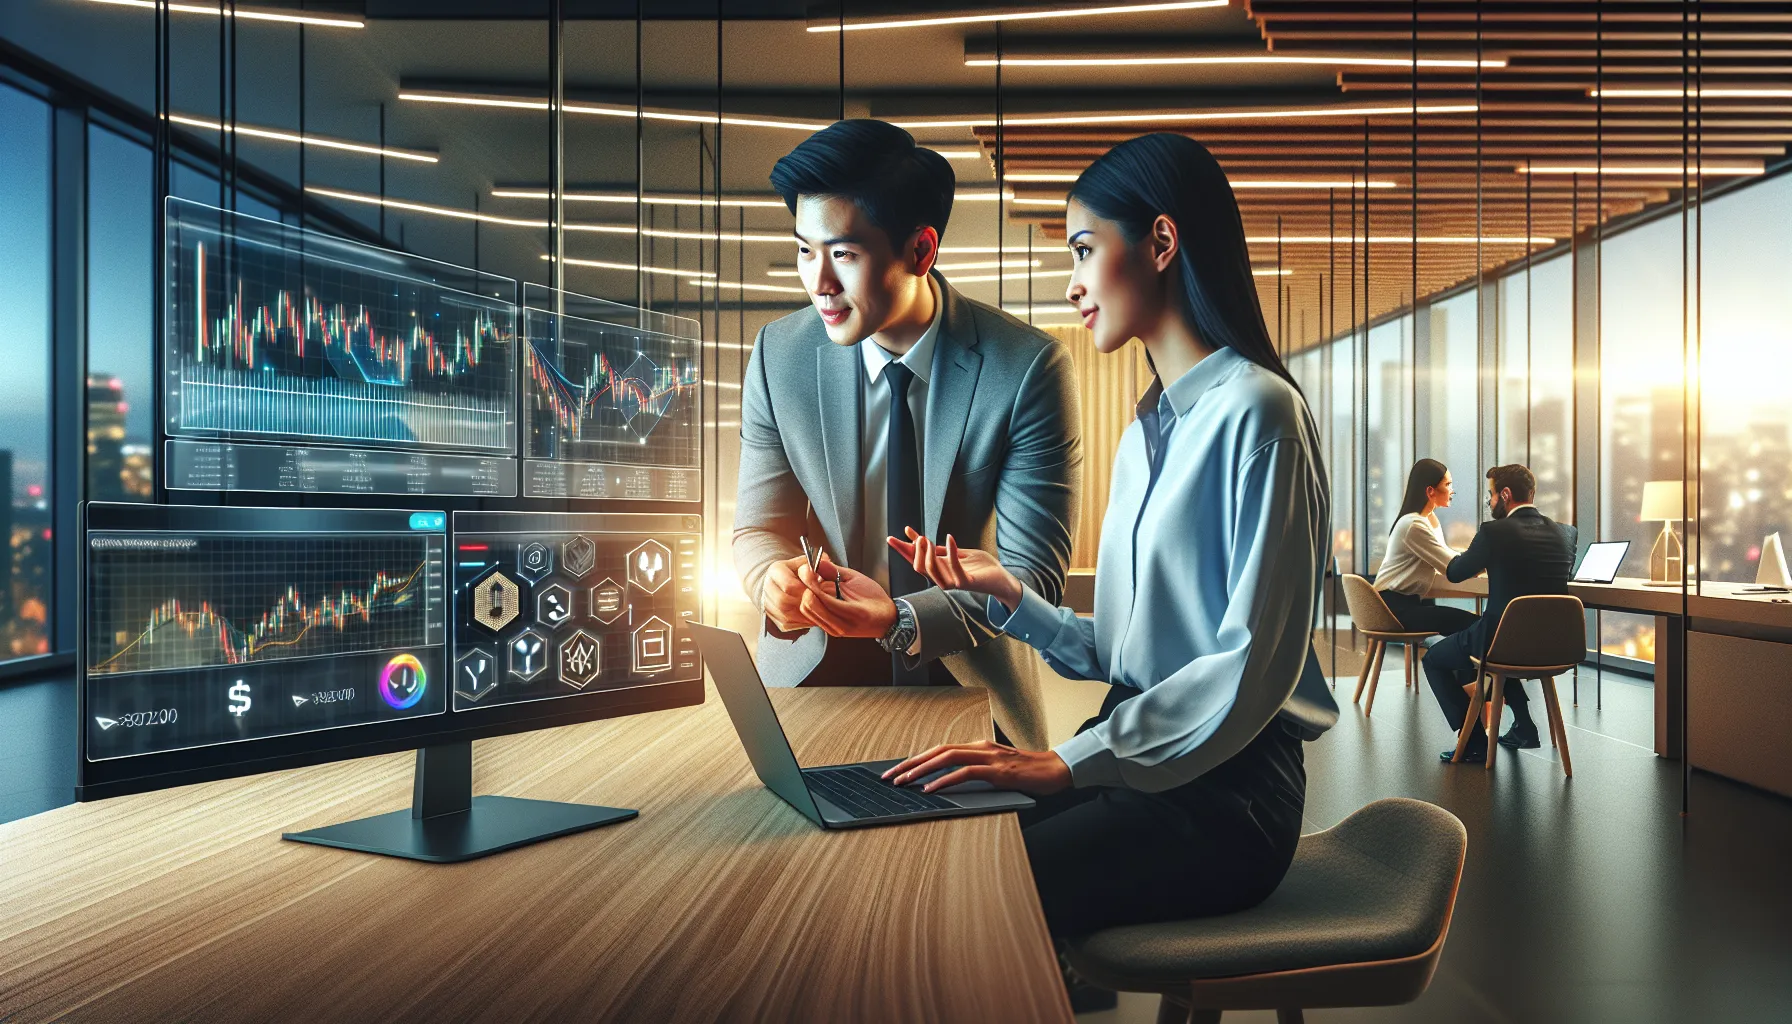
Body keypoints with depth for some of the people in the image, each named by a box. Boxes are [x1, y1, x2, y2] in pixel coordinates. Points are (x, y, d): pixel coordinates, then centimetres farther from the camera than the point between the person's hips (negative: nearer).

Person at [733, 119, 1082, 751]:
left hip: (968, 688, -1)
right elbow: (759, 525, 3)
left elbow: (1034, 573, -13)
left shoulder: (1028, 370, -13)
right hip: (815, 677, 2)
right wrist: (775, 579, -21)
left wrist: (902, 619, -30)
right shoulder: (779, 356, -3)